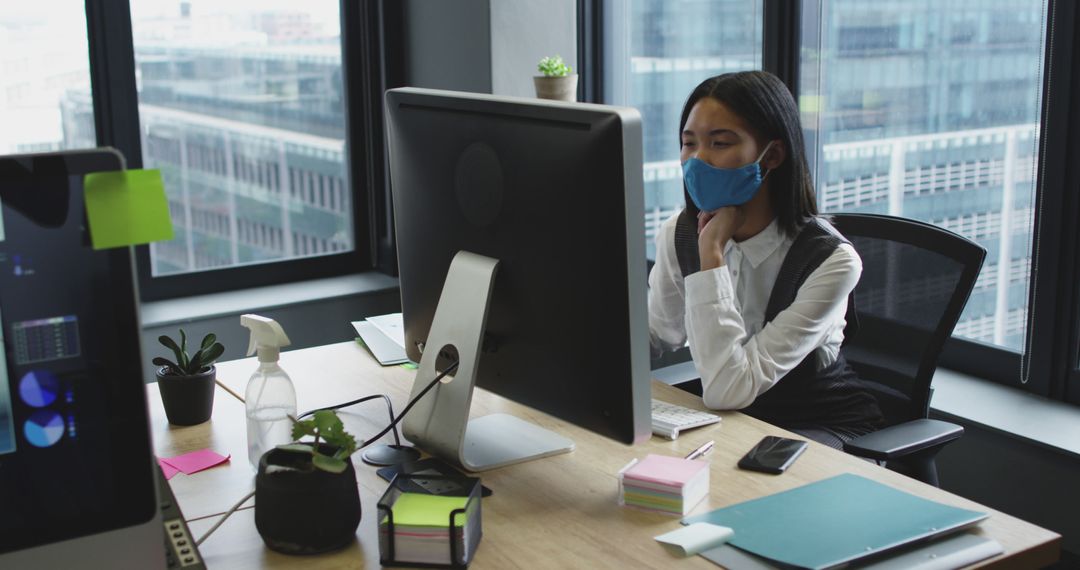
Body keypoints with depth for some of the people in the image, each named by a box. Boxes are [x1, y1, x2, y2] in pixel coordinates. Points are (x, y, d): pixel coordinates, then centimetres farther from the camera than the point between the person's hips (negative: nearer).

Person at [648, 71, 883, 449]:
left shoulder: (830, 260, -25)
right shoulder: (679, 235, -7)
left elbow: (728, 390, -31)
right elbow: (658, 334, 10)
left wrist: (712, 252, -32)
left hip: (823, 428, -6)